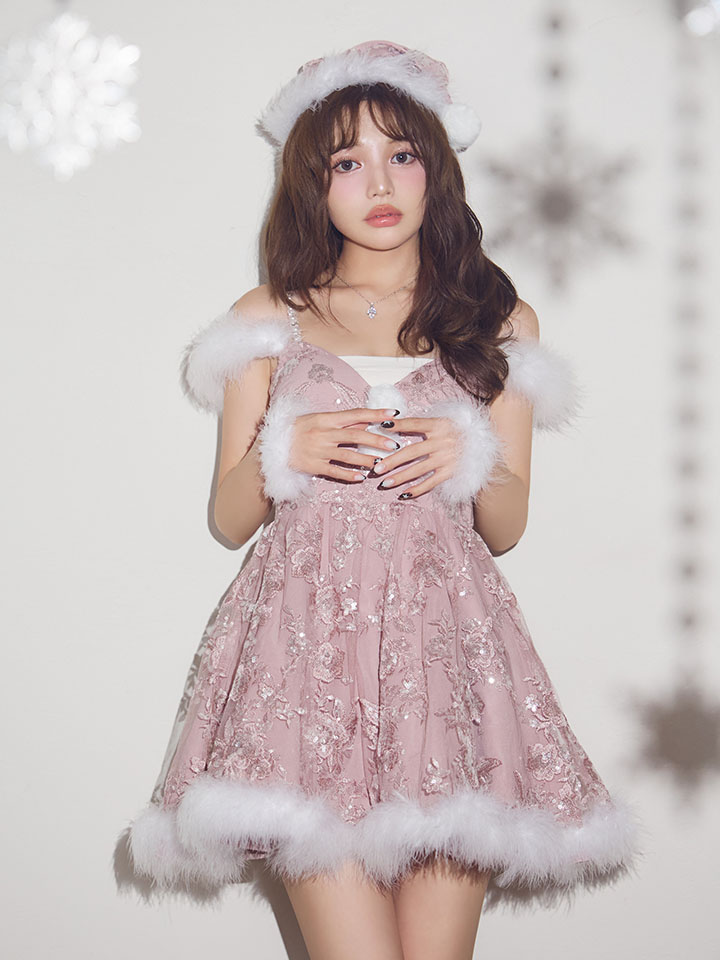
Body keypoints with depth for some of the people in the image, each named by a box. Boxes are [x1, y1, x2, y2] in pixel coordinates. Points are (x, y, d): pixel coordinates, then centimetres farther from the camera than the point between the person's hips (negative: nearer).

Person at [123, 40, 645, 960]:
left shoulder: (501, 322, 15)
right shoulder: (268, 318, 14)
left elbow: (506, 527, 15)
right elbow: (229, 517, 13)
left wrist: (469, 461, -7)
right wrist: (282, 457, -7)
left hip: (447, 638, 1)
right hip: (308, 640, -1)